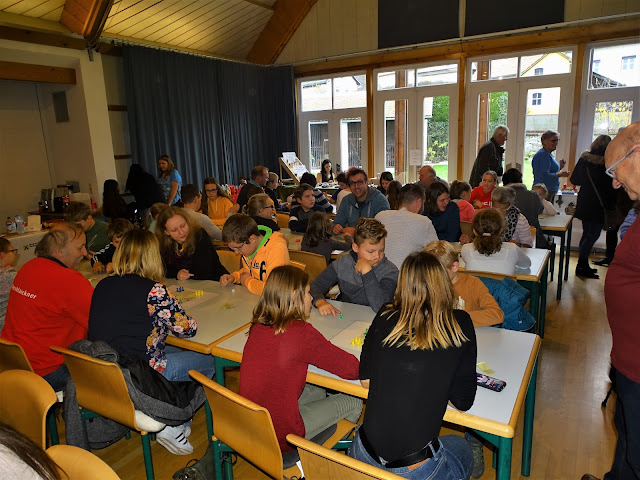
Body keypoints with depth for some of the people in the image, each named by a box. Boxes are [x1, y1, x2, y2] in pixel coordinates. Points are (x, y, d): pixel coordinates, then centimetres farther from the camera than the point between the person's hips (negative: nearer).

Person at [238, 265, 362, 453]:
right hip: (278, 438, -7)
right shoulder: (301, 332, -24)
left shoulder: (258, 325, -3)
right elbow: (352, 369, -18)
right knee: (353, 402, 8)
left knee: (318, 390, 24)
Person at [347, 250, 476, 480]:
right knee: (462, 448, 32)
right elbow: (462, 402, -4)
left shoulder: (385, 316, -4)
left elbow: (365, 380, 5)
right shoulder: (460, 324, -9)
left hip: (363, 454, 2)